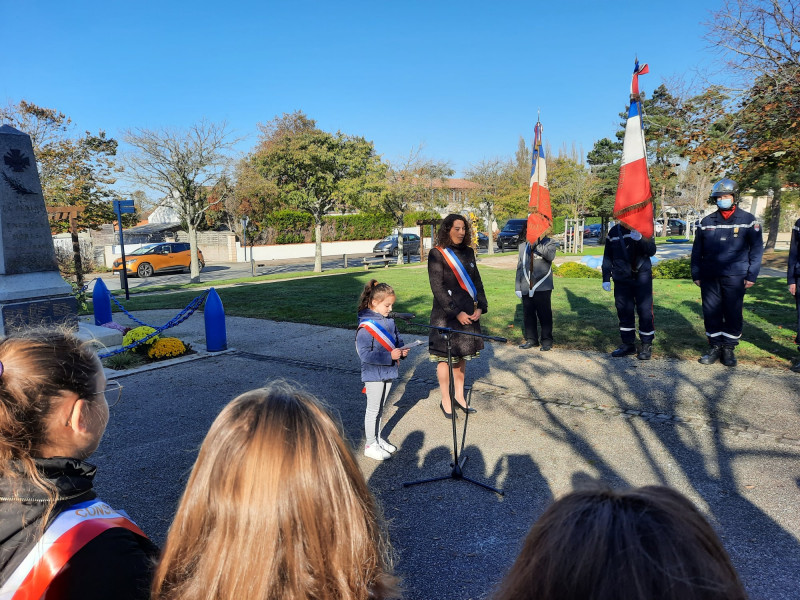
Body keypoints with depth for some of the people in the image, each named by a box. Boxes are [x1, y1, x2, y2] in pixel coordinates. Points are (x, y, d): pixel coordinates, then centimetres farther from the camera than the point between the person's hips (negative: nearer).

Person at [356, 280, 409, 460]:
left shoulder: (389, 321, 4)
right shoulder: (366, 326, -20)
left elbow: (397, 340, 17)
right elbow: (364, 354, -24)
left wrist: (402, 351, -5)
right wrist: (390, 356, -27)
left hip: (388, 372, 7)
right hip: (374, 375, -7)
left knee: (380, 409, 19)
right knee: (373, 410, 5)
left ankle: (378, 438, 34)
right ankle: (370, 445, 19)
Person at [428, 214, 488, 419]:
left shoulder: (468, 252, 11)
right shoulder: (437, 254, -7)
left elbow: (477, 281, 12)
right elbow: (437, 288, -12)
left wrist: (481, 306, -2)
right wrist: (456, 312, -16)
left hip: (469, 313, 6)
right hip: (446, 315, -6)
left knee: (462, 356, 13)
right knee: (445, 356, 2)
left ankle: (459, 397, 26)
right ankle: (445, 401, 16)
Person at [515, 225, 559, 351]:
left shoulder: (549, 243, -1)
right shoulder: (523, 247, 12)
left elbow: (550, 256, -24)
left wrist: (536, 244, -30)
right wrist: (518, 287, 11)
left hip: (542, 287, -4)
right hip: (526, 288, 4)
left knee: (544, 314, 1)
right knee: (528, 314, 10)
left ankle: (547, 340, 13)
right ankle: (531, 339, 23)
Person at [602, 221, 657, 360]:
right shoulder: (614, 232, 8)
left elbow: (651, 251, -9)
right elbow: (607, 257, 13)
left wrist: (640, 239, -27)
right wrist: (606, 278, 9)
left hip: (642, 277, -2)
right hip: (622, 280, 3)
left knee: (645, 311, -2)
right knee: (624, 311, 7)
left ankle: (647, 345, 10)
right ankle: (628, 344, 19)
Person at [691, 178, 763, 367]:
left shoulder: (748, 220, 2)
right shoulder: (706, 222, 8)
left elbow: (756, 249, 2)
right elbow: (697, 251, 11)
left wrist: (751, 275, -4)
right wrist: (696, 274, 7)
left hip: (734, 278, -2)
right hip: (709, 278, 2)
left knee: (733, 314, 3)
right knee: (711, 314, 6)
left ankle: (729, 348, 16)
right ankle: (715, 347, 18)